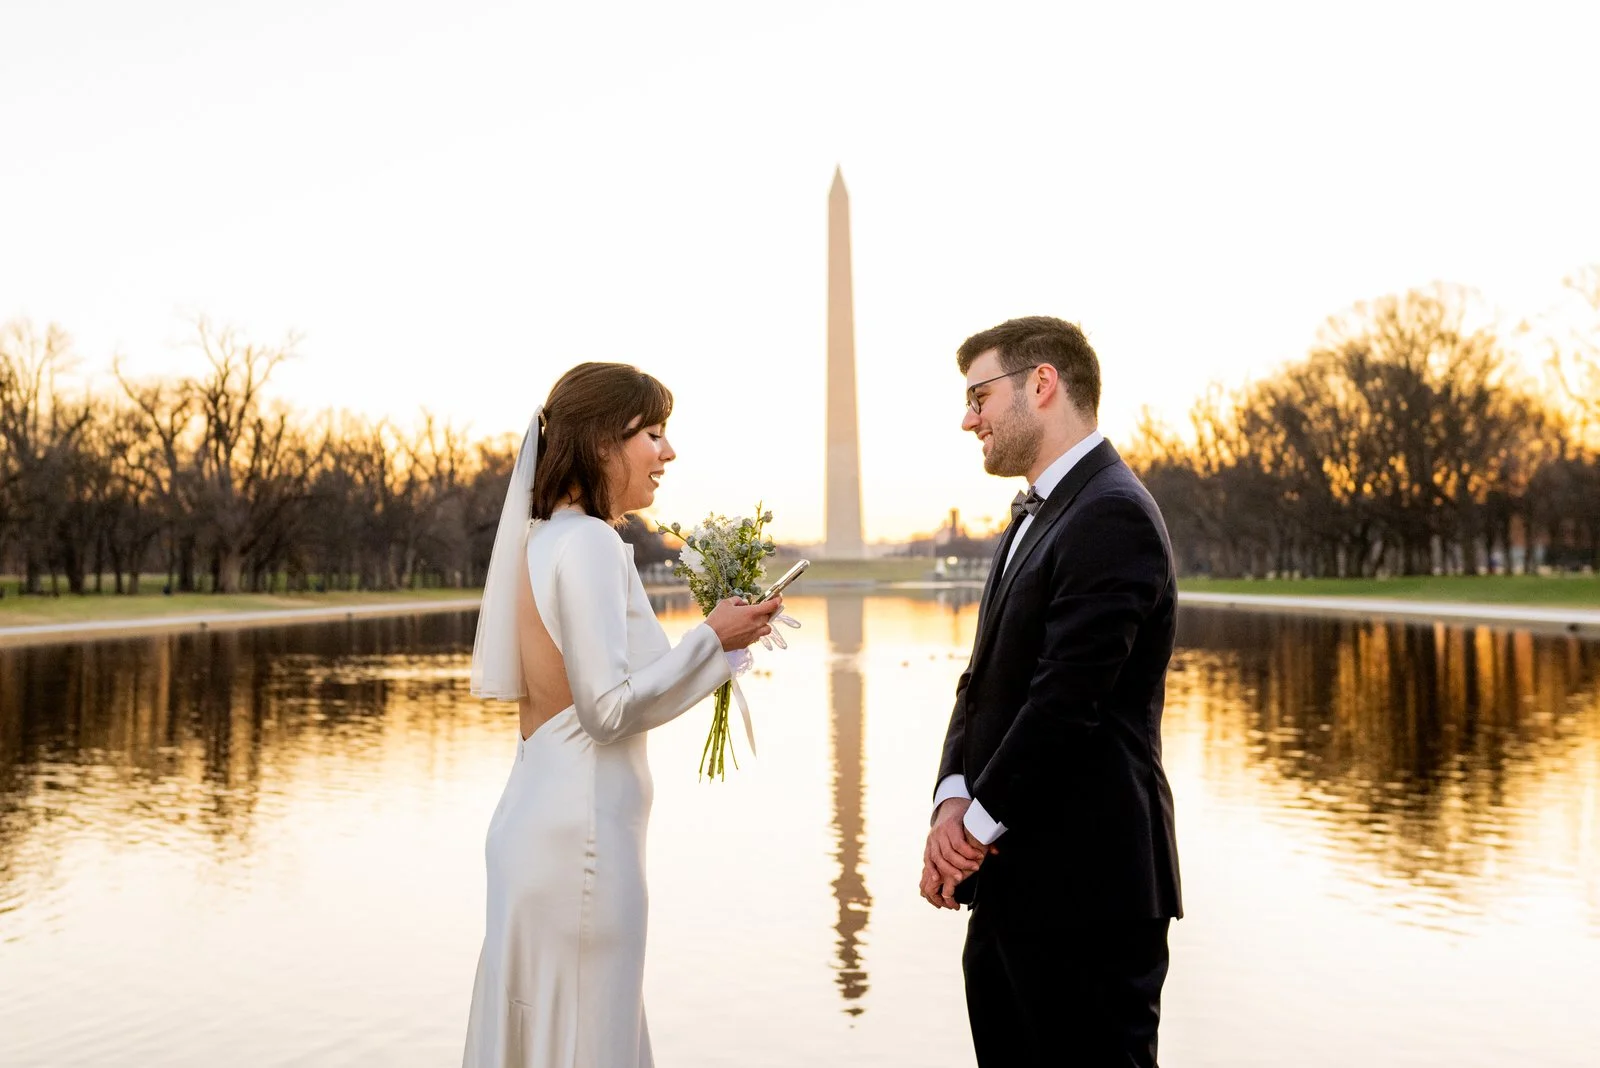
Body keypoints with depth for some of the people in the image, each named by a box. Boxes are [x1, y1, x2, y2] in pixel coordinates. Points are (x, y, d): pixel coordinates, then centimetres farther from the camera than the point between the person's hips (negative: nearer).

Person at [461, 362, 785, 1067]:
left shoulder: (544, 538, 11)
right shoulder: (589, 543, -17)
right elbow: (608, 708, -20)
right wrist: (713, 639, -12)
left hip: (540, 816, 9)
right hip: (579, 826, -9)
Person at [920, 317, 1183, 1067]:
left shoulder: (1110, 515, -15)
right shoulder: (1036, 518, 16)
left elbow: (1065, 697, -22)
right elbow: (986, 682, 12)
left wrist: (976, 825, -12)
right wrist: (953, 802, -3)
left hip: (1083, 889, -9)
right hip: (1017, 885, 9)